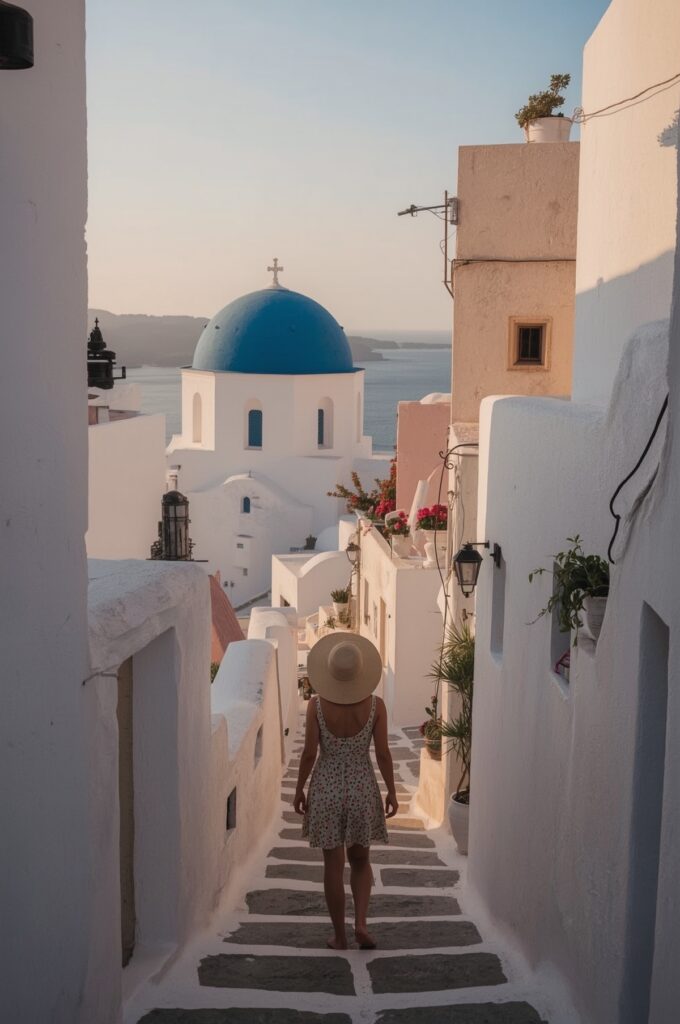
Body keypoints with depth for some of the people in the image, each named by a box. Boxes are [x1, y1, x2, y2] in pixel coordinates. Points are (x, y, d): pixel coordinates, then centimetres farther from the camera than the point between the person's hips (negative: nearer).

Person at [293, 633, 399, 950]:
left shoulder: (317, 704, -13)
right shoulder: (375, 704, -11)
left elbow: (309, 752, -10)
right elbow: (383, 753, -8)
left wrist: (299, 789, 3)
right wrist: (391, 792, 4)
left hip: (326, 788, -1)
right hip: (362, 788, 1)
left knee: (333, 865, 11)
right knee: (360, 860, 20)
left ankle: (339, 935, 18)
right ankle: (361, 922, 4)